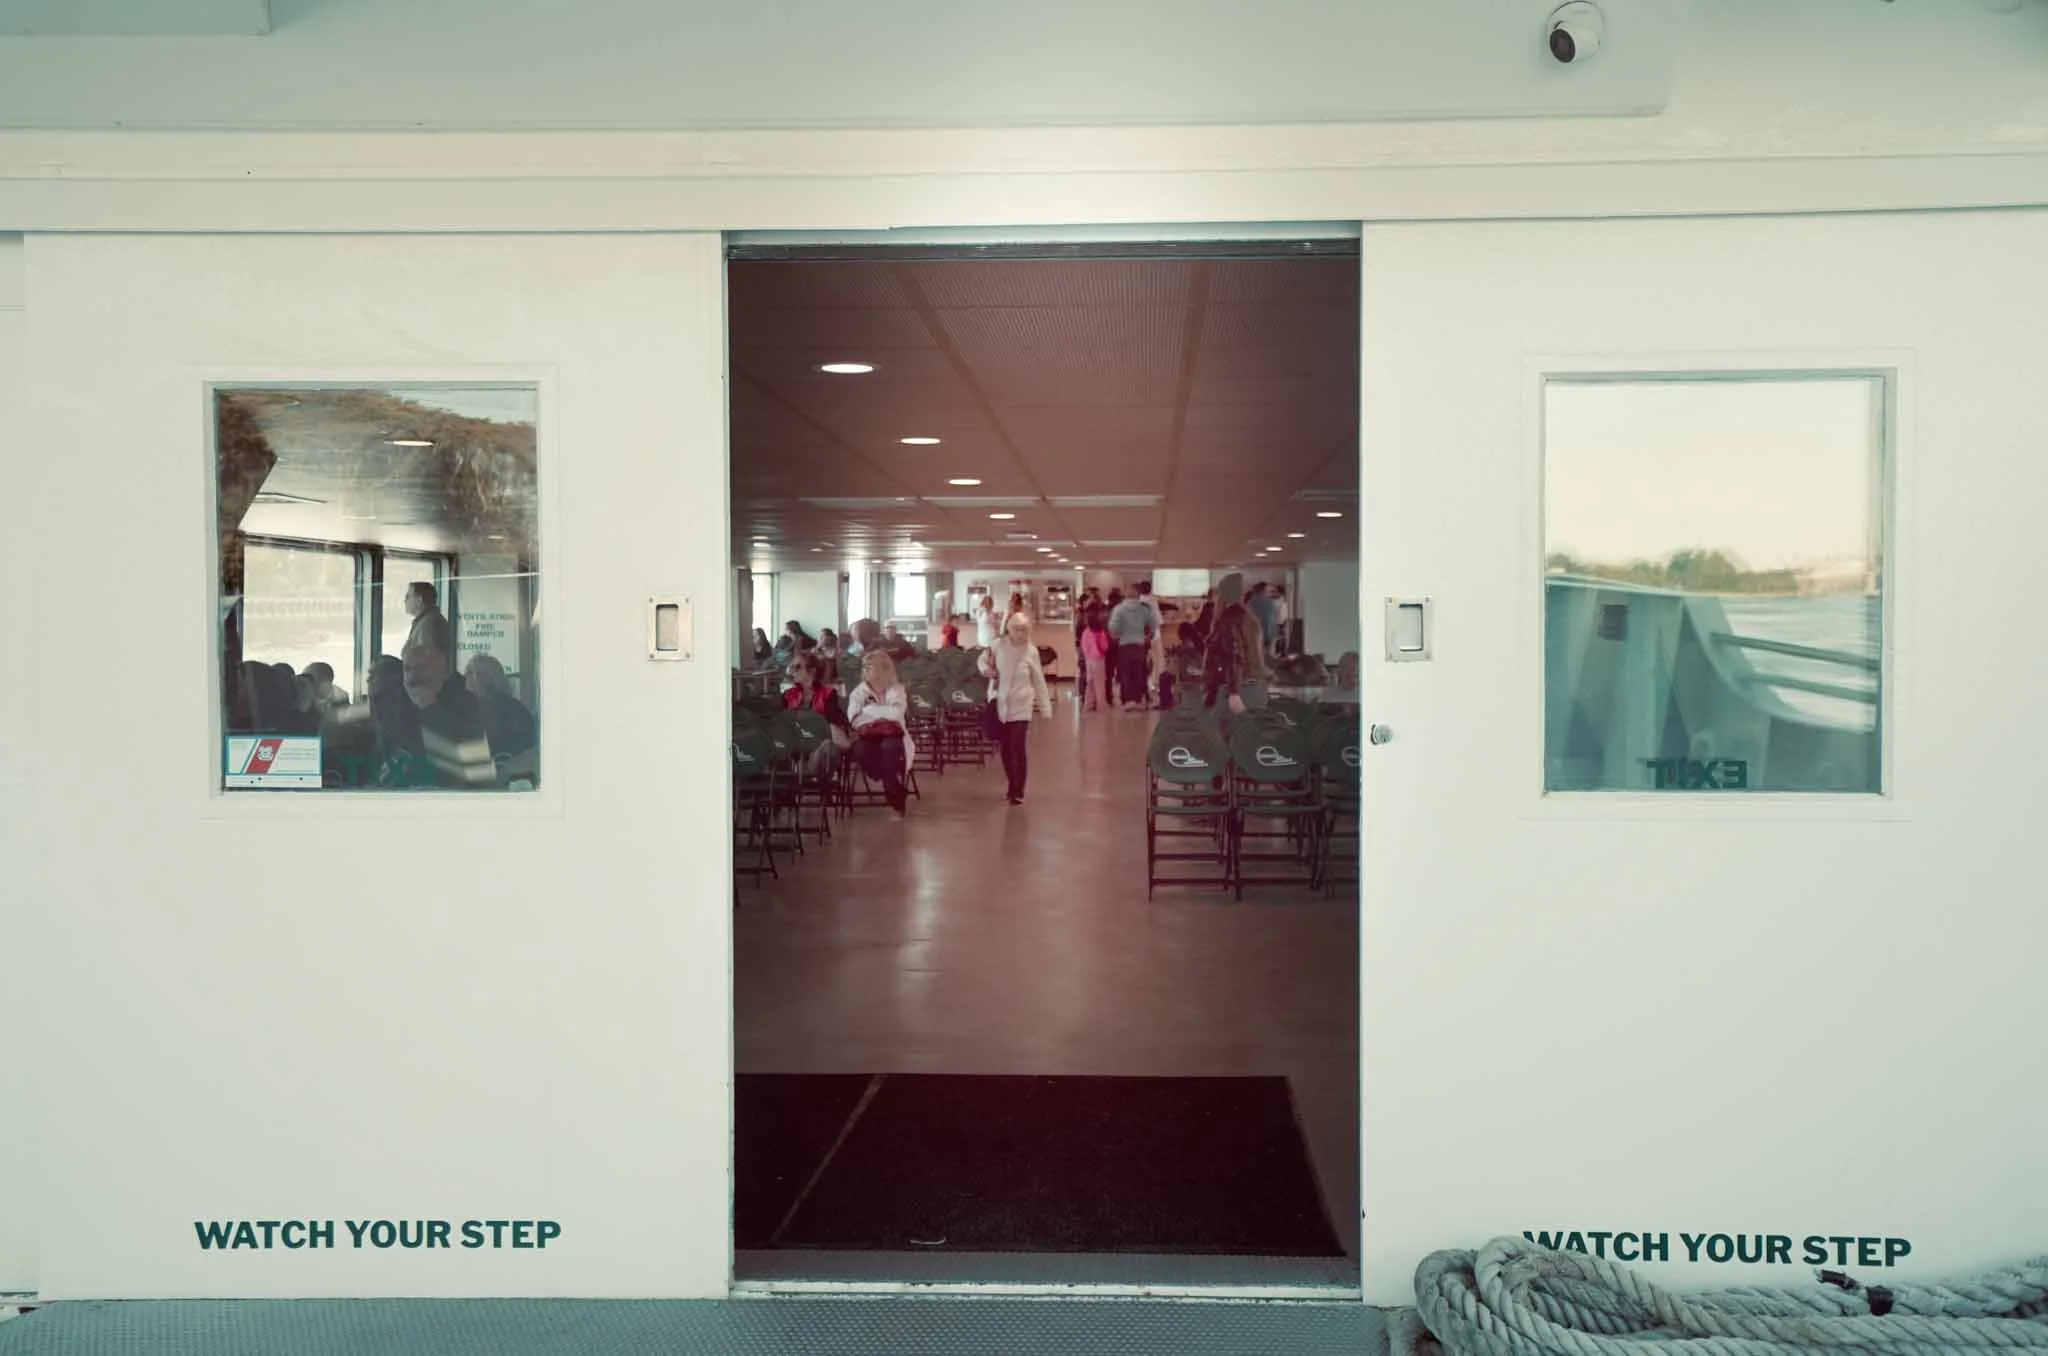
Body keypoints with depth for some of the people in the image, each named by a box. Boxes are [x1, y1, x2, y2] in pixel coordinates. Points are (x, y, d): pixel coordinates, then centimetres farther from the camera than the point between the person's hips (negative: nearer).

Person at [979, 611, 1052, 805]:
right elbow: (982, 659, 12)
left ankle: (1018, 792, 1)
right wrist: (985, 669, -10)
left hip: (1020, 707, -2)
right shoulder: (998, 646, -7)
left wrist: (1045, 707, 1)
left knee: (1018, 749, -9)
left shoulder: (1031, 651, -7)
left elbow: (1039, 681, 1)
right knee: (1006, 749, 11)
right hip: (1000, 705, 2)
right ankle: (1013, 786, 30)